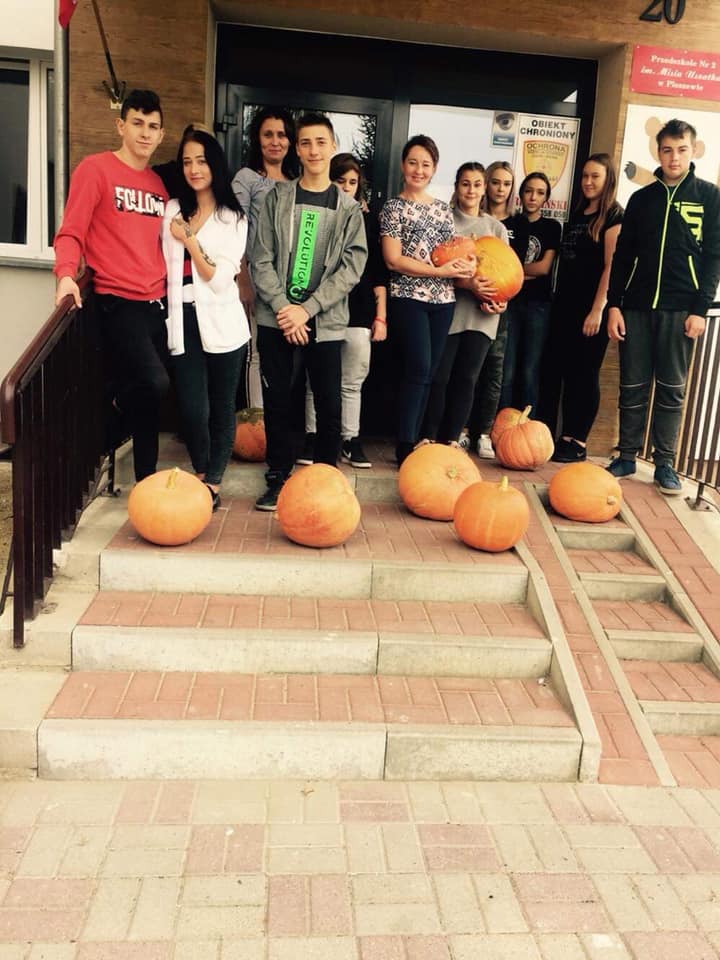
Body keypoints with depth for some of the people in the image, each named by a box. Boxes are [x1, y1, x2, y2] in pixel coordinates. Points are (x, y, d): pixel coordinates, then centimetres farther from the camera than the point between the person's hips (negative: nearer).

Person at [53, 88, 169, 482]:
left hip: (155, 303, 6)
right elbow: (71, 233, -7)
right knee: (153, 383, -25)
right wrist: (66, 274, -24)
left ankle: (147, 484, 21)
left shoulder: (158, 184, 16)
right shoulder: (95, 169, -2)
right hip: (118, 302, -6)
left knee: (147, 399, 9)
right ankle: (115, 405, 7)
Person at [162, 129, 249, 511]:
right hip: (183, 321, 2)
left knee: (221, 407, 5)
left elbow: (221, 279, -6)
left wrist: (190, 241, -10)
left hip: (221, 322, -1)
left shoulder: (234, 218, 3)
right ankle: (201, 475, 18)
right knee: (192, 409, -5)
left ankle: (212, 483, 18)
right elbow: (163, 266, 13)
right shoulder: (173, 210, 11)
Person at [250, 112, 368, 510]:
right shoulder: (279, 196, 7)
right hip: (276, 318, 1)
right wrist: (282, 306, -11)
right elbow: (261, 258, 1)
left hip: (325, 321, 0)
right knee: (277, 401, 4)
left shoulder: (348, 207, 6)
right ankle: (278, 479, 16)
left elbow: (352, 266, -2)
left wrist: (307, 309, -11)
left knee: (329, 405, 0)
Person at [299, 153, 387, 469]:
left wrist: (381, 316, 6)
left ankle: (351, 441, 16)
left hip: (359, 314, 2)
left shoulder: (366, 220, 10)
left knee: (352, 383, 7)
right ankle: (312, 439, 15)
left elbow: (377, 273, 11)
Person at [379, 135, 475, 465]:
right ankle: (404, 446, -4)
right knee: (418, 368, -12)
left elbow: (453, 254, 18)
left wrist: (464, 268, -6)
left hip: (443, 300, 5)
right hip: (408, 298, -5)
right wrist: (440, 271, -14)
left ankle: (413, 442, 13)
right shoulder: (394, 207, 0)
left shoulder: (443, 209, 16)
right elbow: (393, 260, -9)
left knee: (428, 373, 5)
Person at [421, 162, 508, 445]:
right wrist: (467, 284, -19)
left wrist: (501, 300, -4)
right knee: (439, 376, -5)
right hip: (449, 308, -3)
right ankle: (429, 438, 5)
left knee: (467, 378, 3)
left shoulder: (496, 228, 16)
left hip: (482, 314, 3)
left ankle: (452, 439, 11)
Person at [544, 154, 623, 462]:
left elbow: (612, 267, -12)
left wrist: (598, 310, -18)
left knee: (584, 373, -1)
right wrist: (557, 301, 10)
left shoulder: (614, 216, -4)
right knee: (556, 370, 6)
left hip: (591, 308, -7)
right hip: (564, 305, 7)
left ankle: (578, 443, 6)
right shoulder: (577, 215, 17)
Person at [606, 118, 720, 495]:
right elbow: (622, 255, 10)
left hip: (680, 310, -2)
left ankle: (665, 463, 9)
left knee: (671, 390, 2)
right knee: (632, 387, 4)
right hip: (637, 306, 2)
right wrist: (614, 305, 1)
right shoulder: (642, 197, 12)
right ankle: (627, 457, 13)